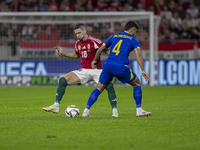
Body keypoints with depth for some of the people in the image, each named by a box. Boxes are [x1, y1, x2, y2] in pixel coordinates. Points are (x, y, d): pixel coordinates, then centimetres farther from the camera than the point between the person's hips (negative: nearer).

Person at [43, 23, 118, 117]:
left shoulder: (94, 41, -11)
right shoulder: (78, 44, 9)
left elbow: (107, 51, -11)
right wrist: (63, 54, 19)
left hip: (96, 70, -5)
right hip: (83, 71, 5)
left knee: (109, 86, -29)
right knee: (62, 80, -8)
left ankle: (115, 111, -14)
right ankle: (56, 106, -4)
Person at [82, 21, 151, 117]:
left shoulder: (114, 36, 22)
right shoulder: (133, 40, 10)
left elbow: (100, 50, 25)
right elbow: (138, 55, -5)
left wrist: (95, 60, 41)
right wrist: (143, 70, -7)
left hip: (108, 65, 4)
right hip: (121, 67, -4)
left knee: (99, 89, 14)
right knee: (137, 84, 17)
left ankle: (86, 111, 1)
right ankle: (139, 110, 14)